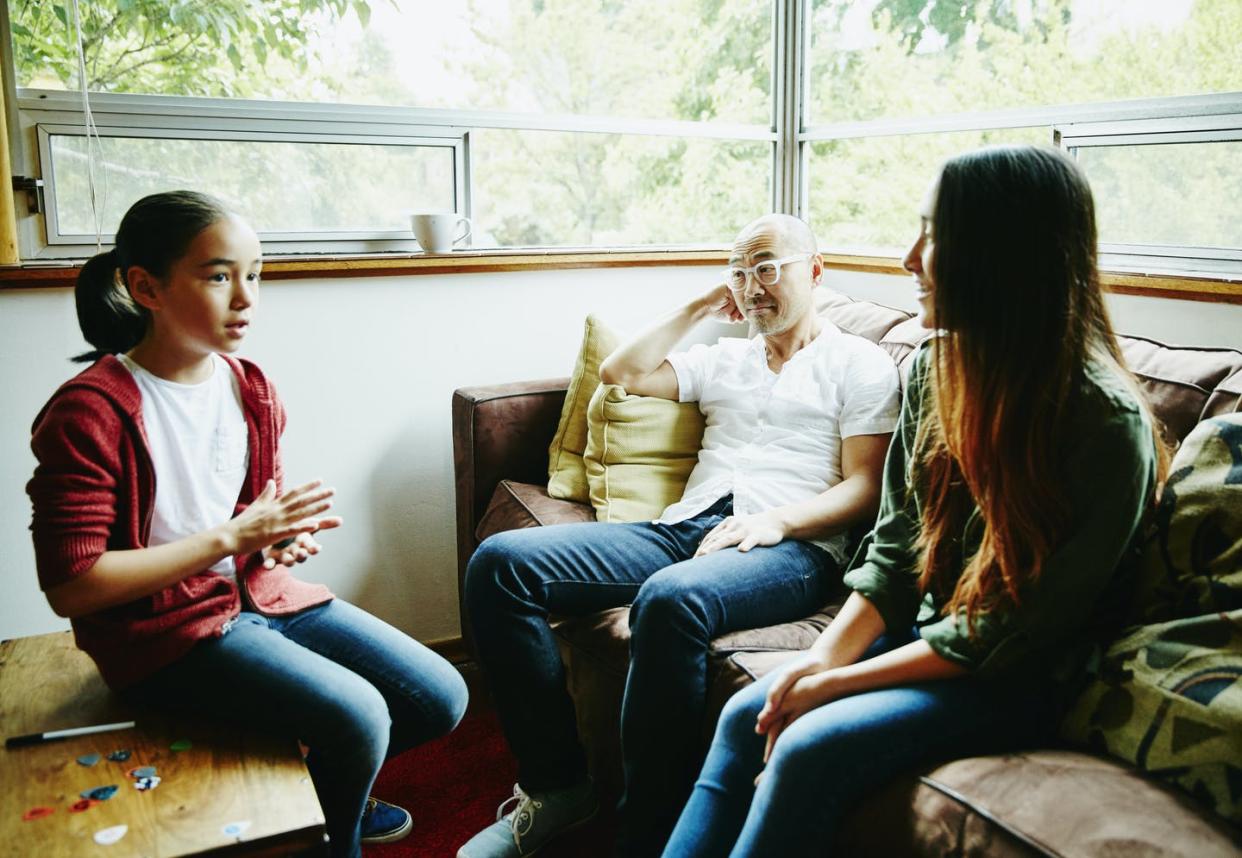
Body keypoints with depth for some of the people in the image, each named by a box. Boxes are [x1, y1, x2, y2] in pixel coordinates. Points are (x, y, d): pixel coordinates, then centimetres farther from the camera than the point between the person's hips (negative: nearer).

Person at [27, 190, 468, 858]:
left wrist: (287, 536, -6)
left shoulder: (251, 389, 4)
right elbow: (71, 586, -21)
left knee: (441, 697, -1)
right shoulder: (89, 412, -18)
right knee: (357, 716, -26)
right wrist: (229, 538, -23)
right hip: (162, 627, -7)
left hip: (260, 592, 7)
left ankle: (325, 784, 28)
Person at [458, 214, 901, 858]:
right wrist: (699, 308, 22)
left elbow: (864, 489, 1)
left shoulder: (860, 364, 12)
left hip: (792, 543, -6)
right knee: (499, 562, -13)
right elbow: (622, 373, 20)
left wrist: (776, 520, -16)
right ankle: (556, 785, -7)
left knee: (671, 600, -42)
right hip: (684, 527, 6)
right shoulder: (725, 358, 28)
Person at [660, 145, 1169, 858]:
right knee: (745, 717, -11)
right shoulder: (937, 366, 0)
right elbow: (894, 546, 3)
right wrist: (823, 657, -11)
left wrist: (836, 684, -17)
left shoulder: (1107, 425, -20)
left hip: (1018, 680, -6)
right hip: (925, 633, 6)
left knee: (810, 751, -24)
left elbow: (1010, 634, -18)